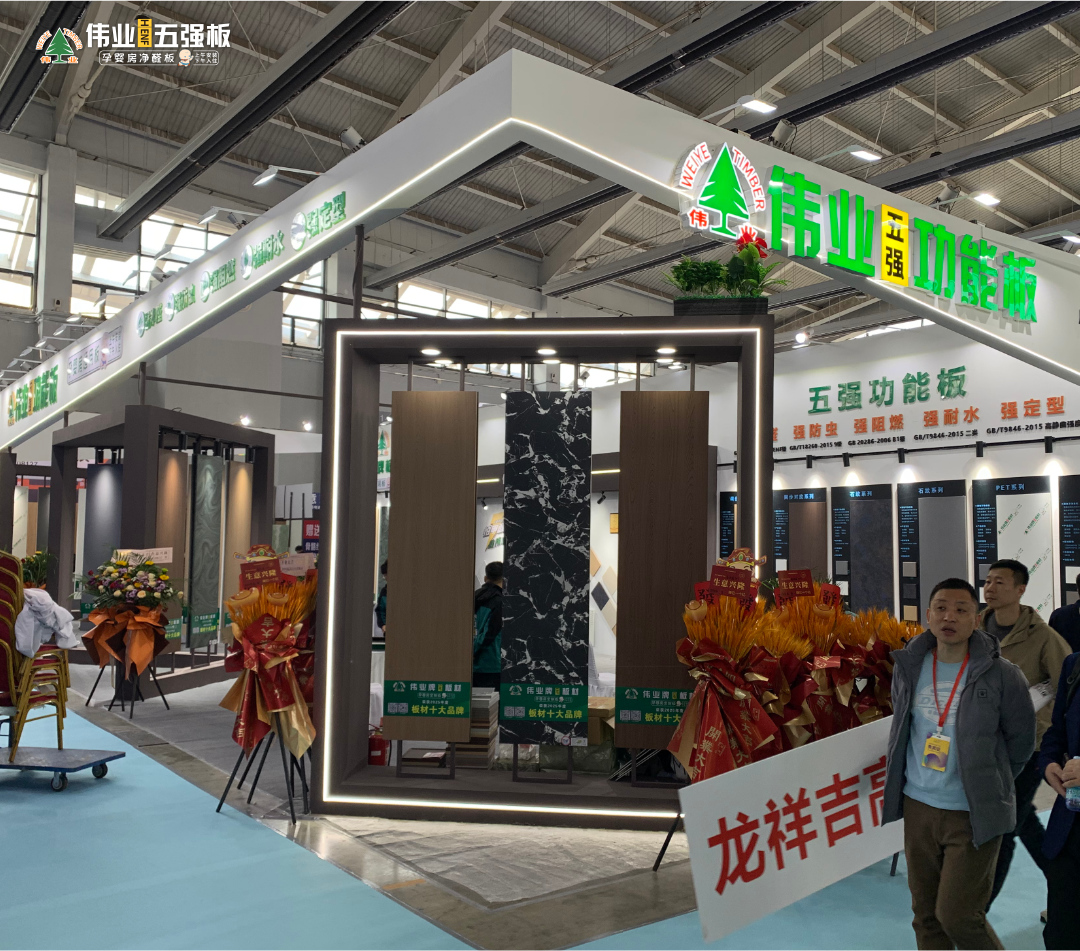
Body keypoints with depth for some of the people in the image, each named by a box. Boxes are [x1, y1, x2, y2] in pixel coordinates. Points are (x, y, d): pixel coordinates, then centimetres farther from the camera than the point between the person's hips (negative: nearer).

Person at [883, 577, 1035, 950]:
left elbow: (1021, 741, 1)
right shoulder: (909, 667, 0)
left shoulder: (1001, 675, -12)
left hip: (973, 814, -4)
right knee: (926, 915, 13)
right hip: (918, 807, 4)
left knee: (957, 915, -2)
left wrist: (989, 785, 9)